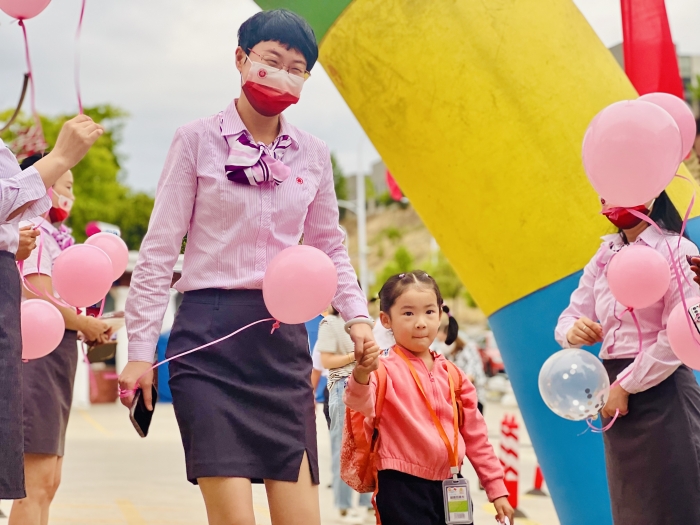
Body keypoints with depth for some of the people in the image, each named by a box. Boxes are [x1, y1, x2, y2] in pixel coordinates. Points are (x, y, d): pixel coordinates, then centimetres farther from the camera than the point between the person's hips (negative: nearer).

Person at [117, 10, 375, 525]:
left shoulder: (313, 155, 12)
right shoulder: (197, 140, 0)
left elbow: (329, 247, 21)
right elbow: (159, 251, 0)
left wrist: (357, 315, 6)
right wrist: (141, 349, -4)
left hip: (283, 339, 4)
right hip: (210, 334, -4)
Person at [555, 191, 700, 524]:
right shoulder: (605, 256, 12)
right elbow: (570, 317, 10)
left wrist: (626, 385, -15)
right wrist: (573, 332, -13)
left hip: (660, 391, -7)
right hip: (615, 396, 7)